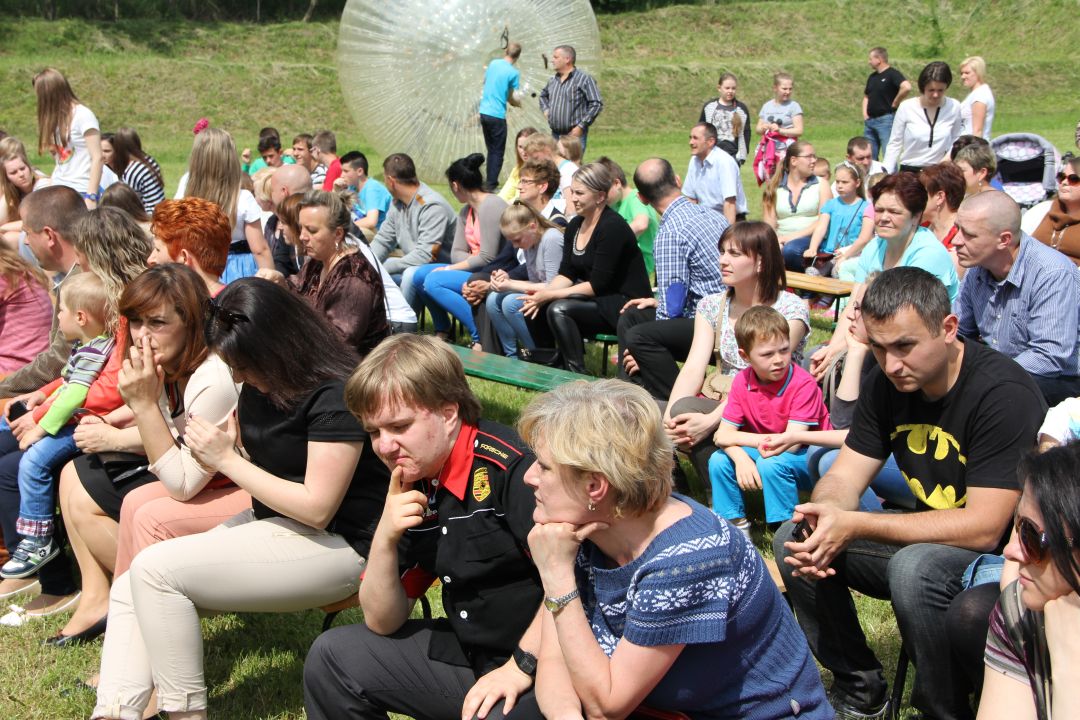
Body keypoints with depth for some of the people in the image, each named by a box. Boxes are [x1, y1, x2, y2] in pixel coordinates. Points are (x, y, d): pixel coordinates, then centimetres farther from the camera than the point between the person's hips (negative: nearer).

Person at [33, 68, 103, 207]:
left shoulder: (83, 115, -9)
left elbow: (97, 158, -13)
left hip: (81, 192, -7)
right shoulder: (57, 118, 13)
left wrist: (91, 197, -17)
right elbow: (60, 159, 15)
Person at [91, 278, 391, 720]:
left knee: (154, 569, -19)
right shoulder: (259, 384, 7)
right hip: (271, 524, 10)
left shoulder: (335, 396, -21)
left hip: (333, 545, -10)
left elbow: (317, 508, -22)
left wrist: (227, 460, -18)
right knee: (128, 591, 0)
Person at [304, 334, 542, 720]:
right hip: (468, 654, 8)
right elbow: (383, 623, 7)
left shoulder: (509, 466, -21)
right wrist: (384, 539, -8)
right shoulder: (412, 489, 5)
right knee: (332, 655, 12)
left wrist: (521, 667, -21)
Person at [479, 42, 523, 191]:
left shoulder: (493, 63, 6)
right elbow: (512, 99, -4)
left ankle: (489, 183, 19)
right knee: (497, 152, 2)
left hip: (484, 112, 6)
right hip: (497, 115, -6)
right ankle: (491, 185, -1)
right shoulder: (513, 72, -11)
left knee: (491, 150, 17)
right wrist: (518, 103, 15)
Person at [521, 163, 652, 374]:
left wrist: (549, 295, -20)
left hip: (626, 304, -8)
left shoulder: (612, 227, -18)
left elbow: (597, 285, -21)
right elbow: (566, 275, 6)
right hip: (598, 300, 8)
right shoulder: (574, 226, 7)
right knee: (535, 307, -8)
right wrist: (543, 294, -14)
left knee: (559, 309, -26)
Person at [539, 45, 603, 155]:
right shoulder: (553, 80, 13)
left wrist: (581, 126, -13)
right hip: (555, 134, 6)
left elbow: (597, 104, -10)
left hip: (574, 134, -6)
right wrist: (545, 109, 13)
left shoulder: (584, 79, -6)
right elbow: (543, 95, 34)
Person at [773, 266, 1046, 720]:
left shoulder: (1004, 393, -24)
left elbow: (983, 528, -29)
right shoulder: (888, 383, -2)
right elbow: (844, 477, -1)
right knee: (792, 541, -7)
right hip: (930, 537, 7)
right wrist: (824, 516, -26)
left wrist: (855, 525, -33)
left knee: (915, 568, -36)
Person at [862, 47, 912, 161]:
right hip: (870, 121, 8)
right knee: (868, 156, 11)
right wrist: (865, 114, 12)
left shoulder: (892, 74, -9)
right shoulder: (872, 77, 16)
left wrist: (894, 103, -15)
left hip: (886, 120, -8)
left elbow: (907, 87, -26)